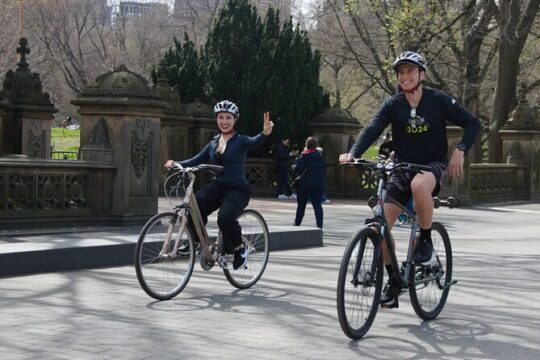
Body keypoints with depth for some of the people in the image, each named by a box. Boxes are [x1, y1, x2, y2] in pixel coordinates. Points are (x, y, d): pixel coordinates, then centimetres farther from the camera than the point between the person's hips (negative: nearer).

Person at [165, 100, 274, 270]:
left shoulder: (240, 141, -3)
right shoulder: (213, 143, 13)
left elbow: (254, 141, -25)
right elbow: (196, 160, 7)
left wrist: (265, 133, -48)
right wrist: (176, 164, -11)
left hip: (237, 189, -4)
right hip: (216, 186, 4)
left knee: (225, 217, -33)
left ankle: (240, 248, -5)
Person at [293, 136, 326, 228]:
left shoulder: (304, 155, -9)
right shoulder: (320, 155, 8)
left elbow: (298, 169, -16)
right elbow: (323, 168, 14)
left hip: (305, 184, -3)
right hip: (319, 184, 3)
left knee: (301, 205, 12)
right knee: (318, 205, -3)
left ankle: (297, 223, 23)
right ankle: (319, 226, -12)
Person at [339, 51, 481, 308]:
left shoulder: (438, 101, -9)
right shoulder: (393, 105, -5)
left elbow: (473, 124, -4)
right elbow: (372, 130, -20)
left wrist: (460, 151, -21)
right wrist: (352, 153, -39)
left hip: (434, 165, -3)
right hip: (403, 168, 3)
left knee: (419, 185, -41)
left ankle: (426, 240, -18)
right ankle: (393, 281, 8)